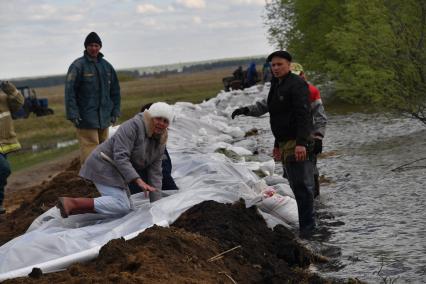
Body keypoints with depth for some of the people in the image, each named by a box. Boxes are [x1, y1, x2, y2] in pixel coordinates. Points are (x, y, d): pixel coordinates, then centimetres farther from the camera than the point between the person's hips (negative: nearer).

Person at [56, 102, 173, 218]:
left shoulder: (159, 143, 4)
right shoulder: (133, 126, -20)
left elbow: (154, 174, 3)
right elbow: (120, 157, -27)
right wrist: (139, 181, -35)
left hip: (113, 170, 10)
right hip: (103, 166, -10)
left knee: (125, 208, 8)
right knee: (121, 207, -19)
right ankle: (71, 203, -20)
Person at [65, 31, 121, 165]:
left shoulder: (106, 66, 12)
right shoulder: (78, 65, -6)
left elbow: (115, 90, 19)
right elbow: (70, 91, -10)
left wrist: (115, 111, 12)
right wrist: (73, 114, -16)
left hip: (104, 118, 6)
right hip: (86, 118, -6)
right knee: (90, 149, -11)